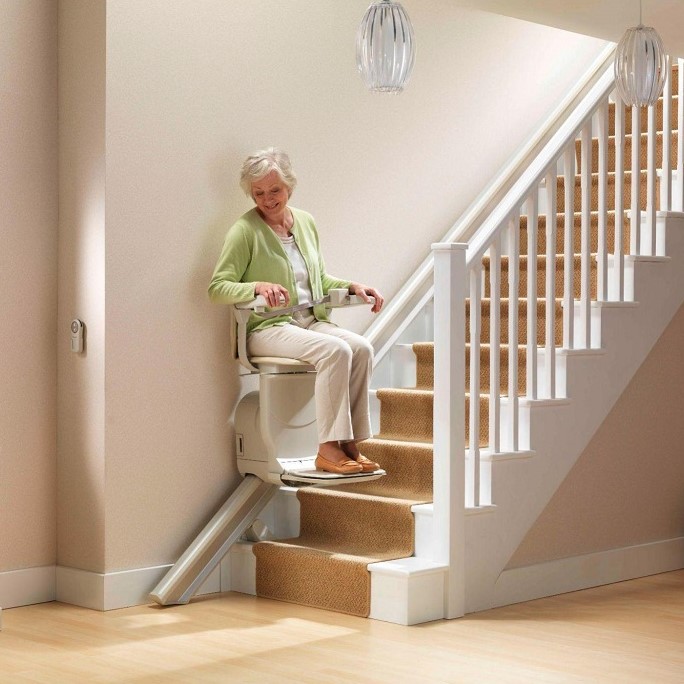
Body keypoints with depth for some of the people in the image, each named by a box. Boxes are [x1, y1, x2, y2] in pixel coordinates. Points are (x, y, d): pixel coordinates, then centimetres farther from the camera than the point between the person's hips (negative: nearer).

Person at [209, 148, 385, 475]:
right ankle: (328, 449, -28)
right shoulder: (245, 230, -6)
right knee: (335, 350, -31)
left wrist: (352, 286, 8)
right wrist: (258, 286, -28)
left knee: (361, 347, -23)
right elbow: (217, 288, -12)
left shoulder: (306, 222, 13)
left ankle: (350, 443, -18)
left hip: (311, 320, 6)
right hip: (267, 328, -6)